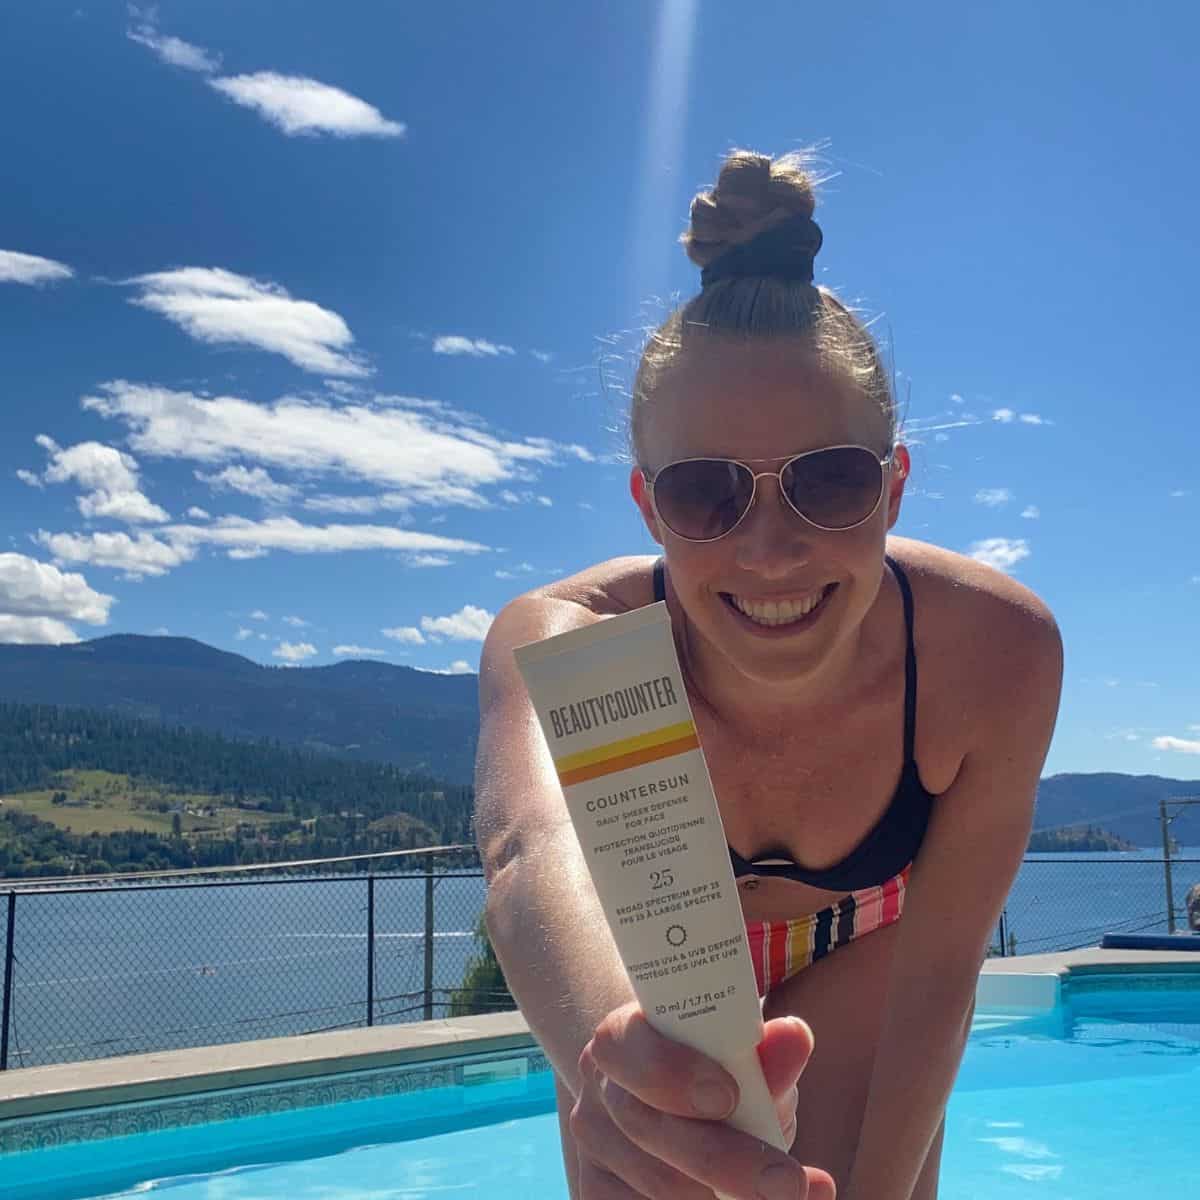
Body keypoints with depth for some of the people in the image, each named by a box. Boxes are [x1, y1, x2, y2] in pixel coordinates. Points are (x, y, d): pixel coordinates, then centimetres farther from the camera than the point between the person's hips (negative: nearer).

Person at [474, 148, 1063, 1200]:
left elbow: (938, 964, -23)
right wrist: (621, 1059, -80)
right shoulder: (560, 639, -38)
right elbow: (535, 849, -60)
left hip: (860, 964, 1)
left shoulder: (997, 652, -34)